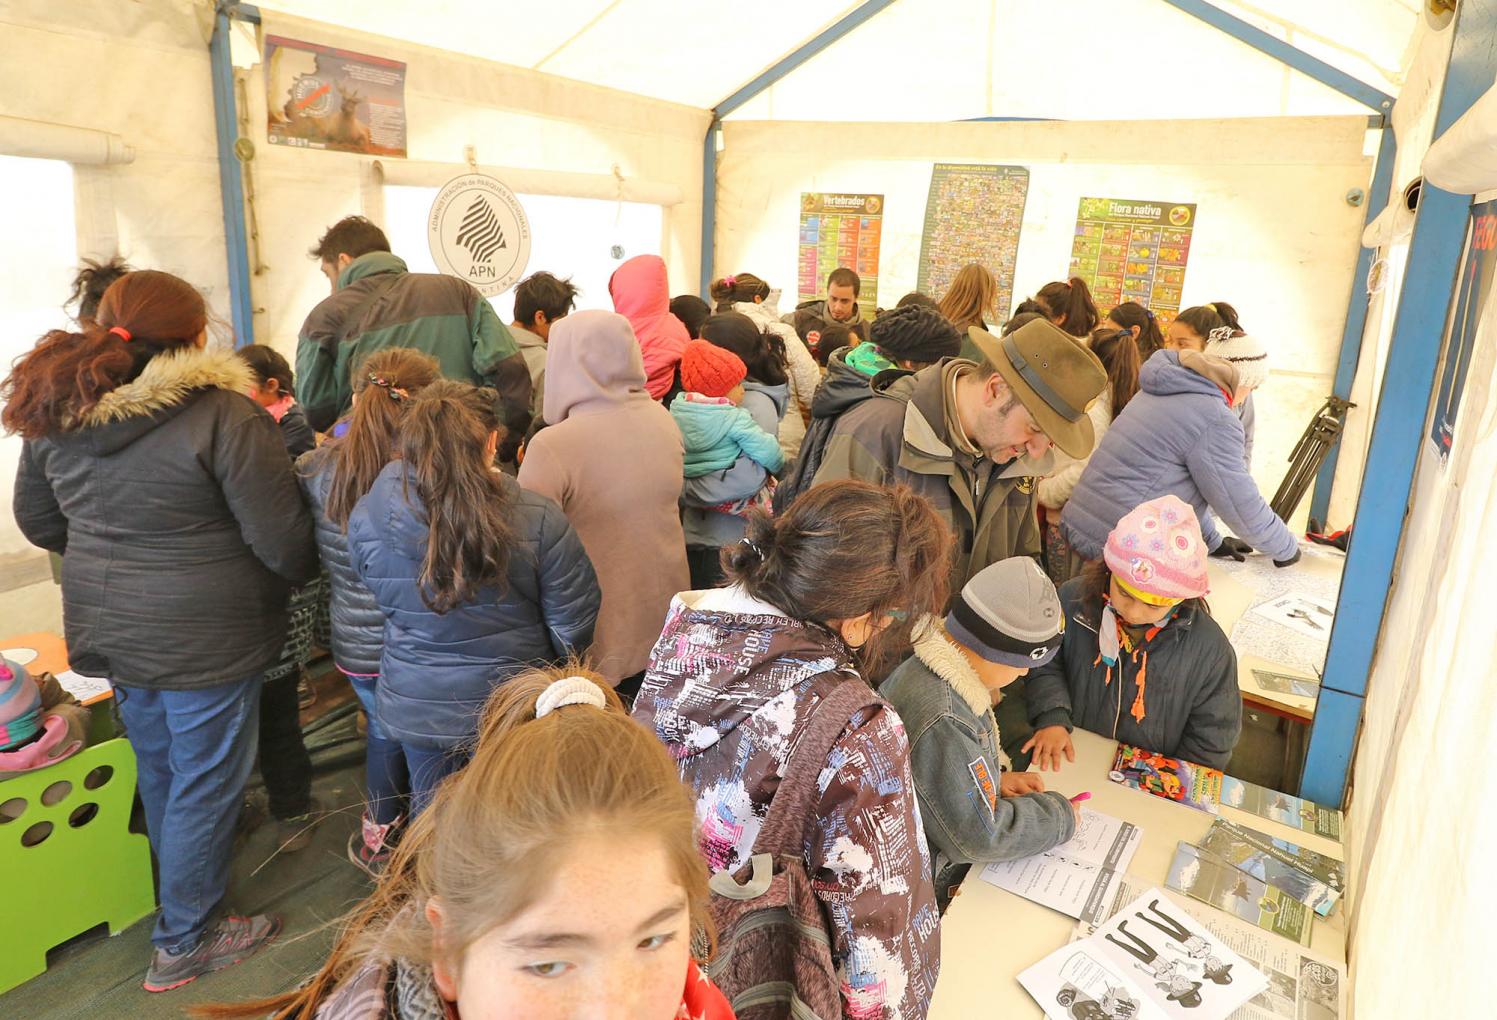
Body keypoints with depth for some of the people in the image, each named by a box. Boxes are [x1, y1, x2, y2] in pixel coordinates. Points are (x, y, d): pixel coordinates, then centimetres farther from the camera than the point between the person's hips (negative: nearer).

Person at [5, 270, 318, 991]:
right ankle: (182, 945, 27)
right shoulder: (224, 415, -21)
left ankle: (181, 883, 49)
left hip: (111, 630, 7)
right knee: (205, 782, 10)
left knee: (158, 768, 26)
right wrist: (299, 579, 1)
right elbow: (280, 540, -20)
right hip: (203, 635, -7)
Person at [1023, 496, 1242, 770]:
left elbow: (1211, 740, -1)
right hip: (1070, 762, -1)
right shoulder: (1072, 600, -10)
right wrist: (1052, 717, -10)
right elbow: (1045, 664, 5)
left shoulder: (1209, 648, -13)